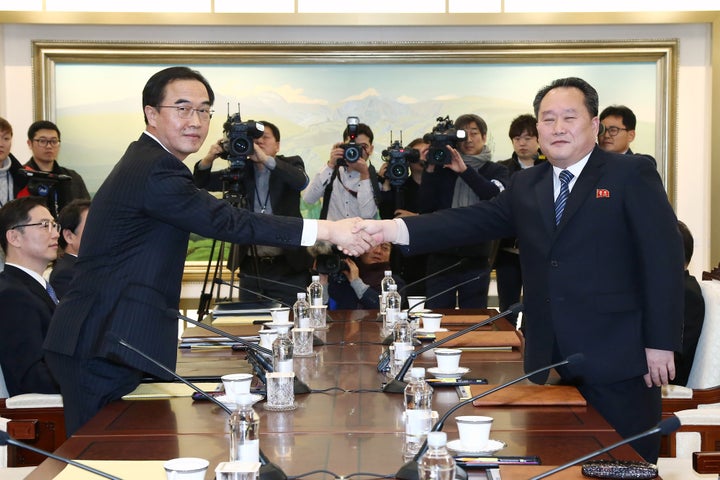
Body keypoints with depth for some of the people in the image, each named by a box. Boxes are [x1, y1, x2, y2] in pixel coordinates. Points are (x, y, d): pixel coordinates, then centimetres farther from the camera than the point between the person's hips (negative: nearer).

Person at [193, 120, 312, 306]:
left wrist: (265, 158, -29)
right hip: (251, 265, 3)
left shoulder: (290, 164, 4)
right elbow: (202, 182, 6)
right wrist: (209, 158, -15)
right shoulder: (242, 170, 10)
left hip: (287, 265, -3)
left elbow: (301, 181, -19)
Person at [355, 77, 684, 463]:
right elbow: (473, 221, 1)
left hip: (616, 356, -5)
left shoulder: (631, 175, -3)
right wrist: (394, 229, -13)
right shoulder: (526, 185, 12)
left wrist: (661, 344, -12)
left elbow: (663, 258, -7)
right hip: (547, 358, 5)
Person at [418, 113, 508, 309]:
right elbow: (426, 208, 1)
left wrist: (465, 171, -18)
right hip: (442, 257, 0)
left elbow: (498, 197, -12)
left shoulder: (496, 171, 10)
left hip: (476, 260, 0)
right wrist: (430, 170, -6)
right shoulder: (443, 169, 10)